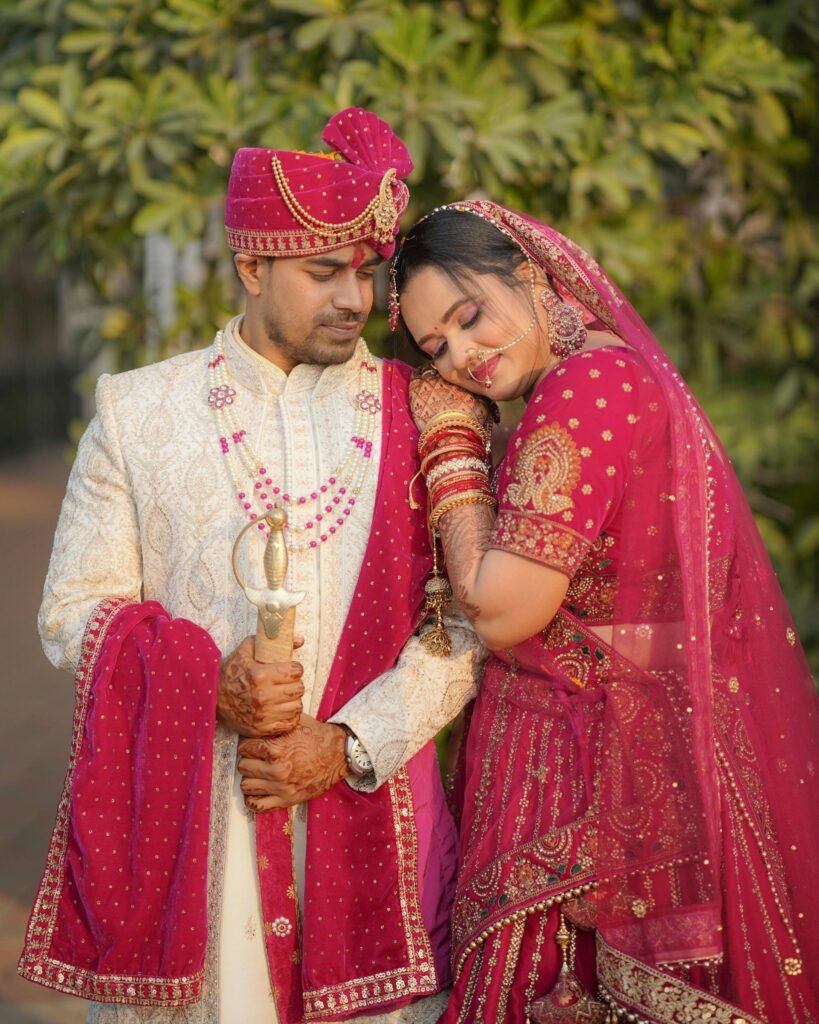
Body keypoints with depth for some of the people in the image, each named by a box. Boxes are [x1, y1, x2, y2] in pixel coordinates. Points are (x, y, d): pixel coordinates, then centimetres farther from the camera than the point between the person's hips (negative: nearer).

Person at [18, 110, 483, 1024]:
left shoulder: (420, 416, 6)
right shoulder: (136, 412, 6)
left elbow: (466, 621, 1)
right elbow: (72, 614, 3)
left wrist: (348, 743, -11)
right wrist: (211, 684, -13)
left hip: (372, 811, 1)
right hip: (185, 820, 0)